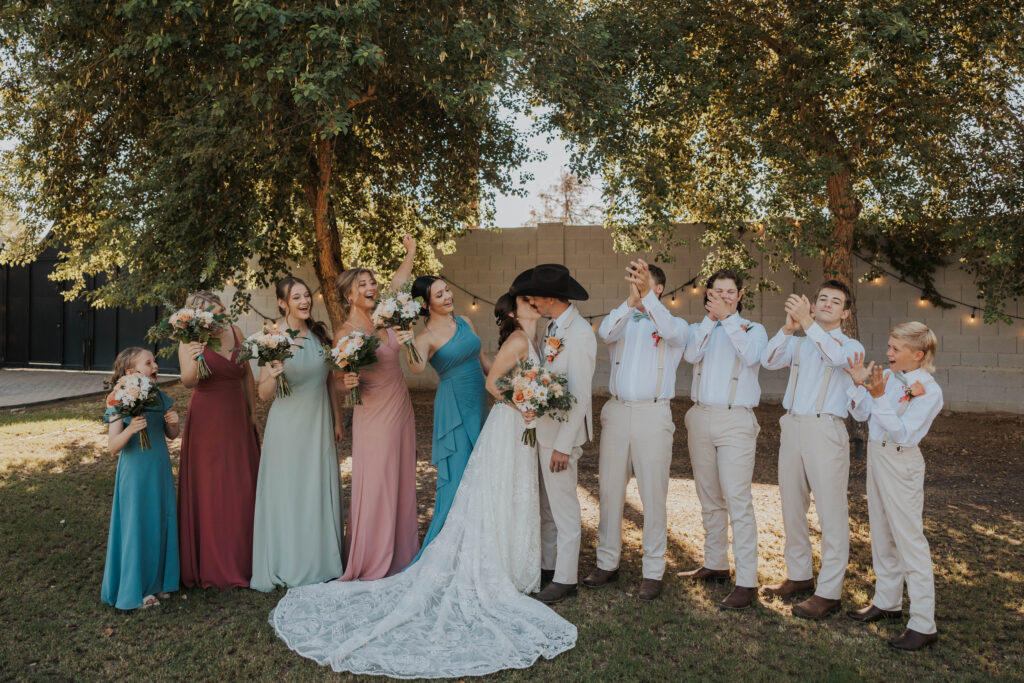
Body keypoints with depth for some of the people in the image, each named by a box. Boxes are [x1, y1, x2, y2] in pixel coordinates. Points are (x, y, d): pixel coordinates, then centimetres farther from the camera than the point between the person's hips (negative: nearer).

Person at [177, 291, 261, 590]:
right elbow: (188, 381, -26)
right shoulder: (191, 341, -10)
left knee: (242, 490, 10)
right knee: (209, 492, 2)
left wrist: (253, 413, 13)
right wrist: (193, 361, -46)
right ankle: (212, 566, 14)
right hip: (207, 423, -5)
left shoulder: (235, 332, 4)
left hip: (237, 420, 5)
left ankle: (242, 561, 24)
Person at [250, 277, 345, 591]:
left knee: (321, 492, 10)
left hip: (320, 423, 4)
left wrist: (338, 420, 12)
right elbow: (264, 394, -9)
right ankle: (289, 565, 18)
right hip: (288, 426, -4)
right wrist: (274, 374, -29)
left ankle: (320, 561, 25)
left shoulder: (320, 334, 4)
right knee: (287, 493, 4)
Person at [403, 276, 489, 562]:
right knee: (457, 477, -5)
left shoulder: (464, 322, 8)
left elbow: (483, 361, 16)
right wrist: (405, 342, -46)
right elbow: (416, 368, -32)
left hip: (479, 403, 7)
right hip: (454, 407, -7)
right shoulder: (427, 338, -12)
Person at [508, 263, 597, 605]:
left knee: (564, 509, 4)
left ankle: (565, 579, 16)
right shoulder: (554, 327, 9)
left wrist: (563, 446, -19)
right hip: (544, 429, 9)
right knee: (547, 507, 18)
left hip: (563, 434, -9)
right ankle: (547, 567, 32)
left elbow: (580, 397, -20)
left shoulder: (579, 333, -20)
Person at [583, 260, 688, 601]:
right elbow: (605, 332, -13)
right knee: (610, 489, 9)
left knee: (653, 495, 1)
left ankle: (653, 571, 12)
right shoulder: (622, 321, 11)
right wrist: (630, 299, -29)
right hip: (616, 411, 3)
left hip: (653, 415, -3)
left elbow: (671, 332, -20)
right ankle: (607, 563, 21)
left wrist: (646, 295, -32)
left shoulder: (675, 325, 5)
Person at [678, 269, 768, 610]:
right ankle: (715, 565, 25)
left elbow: (751, 355, -16)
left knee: (738, 500, -10)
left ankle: (747, 581, -6)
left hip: (735, 421, -4)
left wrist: (727, 317, -13)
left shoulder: (753, 329, 7)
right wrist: (711, 318, -10)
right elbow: (691, 354, -7)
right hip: (701, 417, 4)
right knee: (709, 498, 12)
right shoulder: (700, 328, 14)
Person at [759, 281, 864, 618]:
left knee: (831, 511, -5)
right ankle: (798, 575, 25)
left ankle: (829, 592, 1)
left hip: (825, 429, -5)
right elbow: (769, 361, 0)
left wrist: (807, 323, -27)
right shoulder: (798, 343, 18)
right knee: (792, 507, 11)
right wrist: (788, 329, -15)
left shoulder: (851, 345, 6)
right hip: (792, 426, 5)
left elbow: (837, 357, -18)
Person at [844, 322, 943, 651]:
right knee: (881, 534, 18)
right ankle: (887, 602, 34)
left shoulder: (928, 390, -16)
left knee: (909, 539, -4)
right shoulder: (888, 376, 2)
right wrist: (858, 384, -8)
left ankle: (923, 625, 3)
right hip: (876, 455, 8)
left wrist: (879, 397, -30)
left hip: (901, 462, -8)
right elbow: (861, 414, 6)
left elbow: (903, 434, -23)